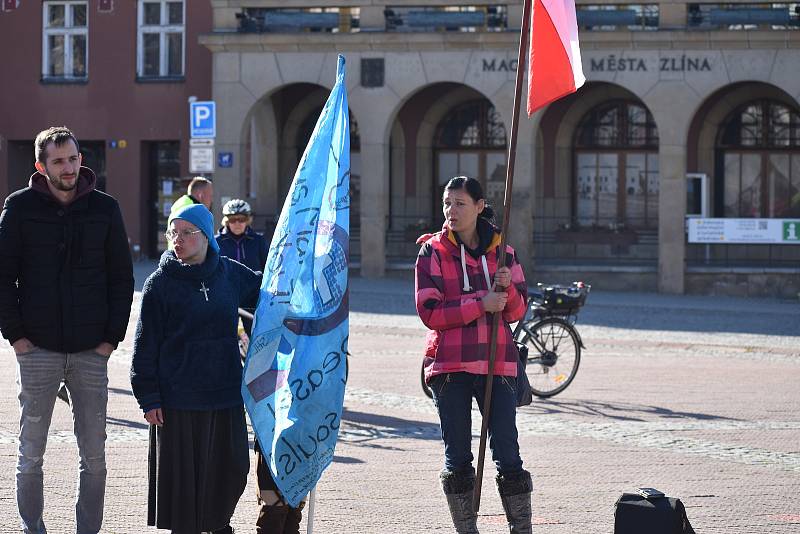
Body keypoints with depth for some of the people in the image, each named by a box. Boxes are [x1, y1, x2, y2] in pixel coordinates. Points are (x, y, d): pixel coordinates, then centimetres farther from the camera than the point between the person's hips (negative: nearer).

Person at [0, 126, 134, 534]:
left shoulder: (104, 209, 4)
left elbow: (121, 277, 7)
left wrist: (113, 335, -1)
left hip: (91, 351, 1)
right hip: (38, 348, -1)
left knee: (94, 455, 4)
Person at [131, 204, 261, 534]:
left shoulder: (230, 274, 5)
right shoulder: (161, 282, -4)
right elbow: (146, 344, -4)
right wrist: (149, 398, -8)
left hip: (225, 393, 3)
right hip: (177, 398, -3)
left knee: (231, 468, 9)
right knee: (182, 470, 2)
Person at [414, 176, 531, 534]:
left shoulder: (501, 251, 9)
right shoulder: (433, 252, 1)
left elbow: (517, 310, 7)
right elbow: (429, 312, -9)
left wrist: (507, 289, -14)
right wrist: (481, 305, -16)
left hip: (497, 363, 1)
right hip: (449, 366, -1)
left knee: (507, 456, -4)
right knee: (457, 458, 4)